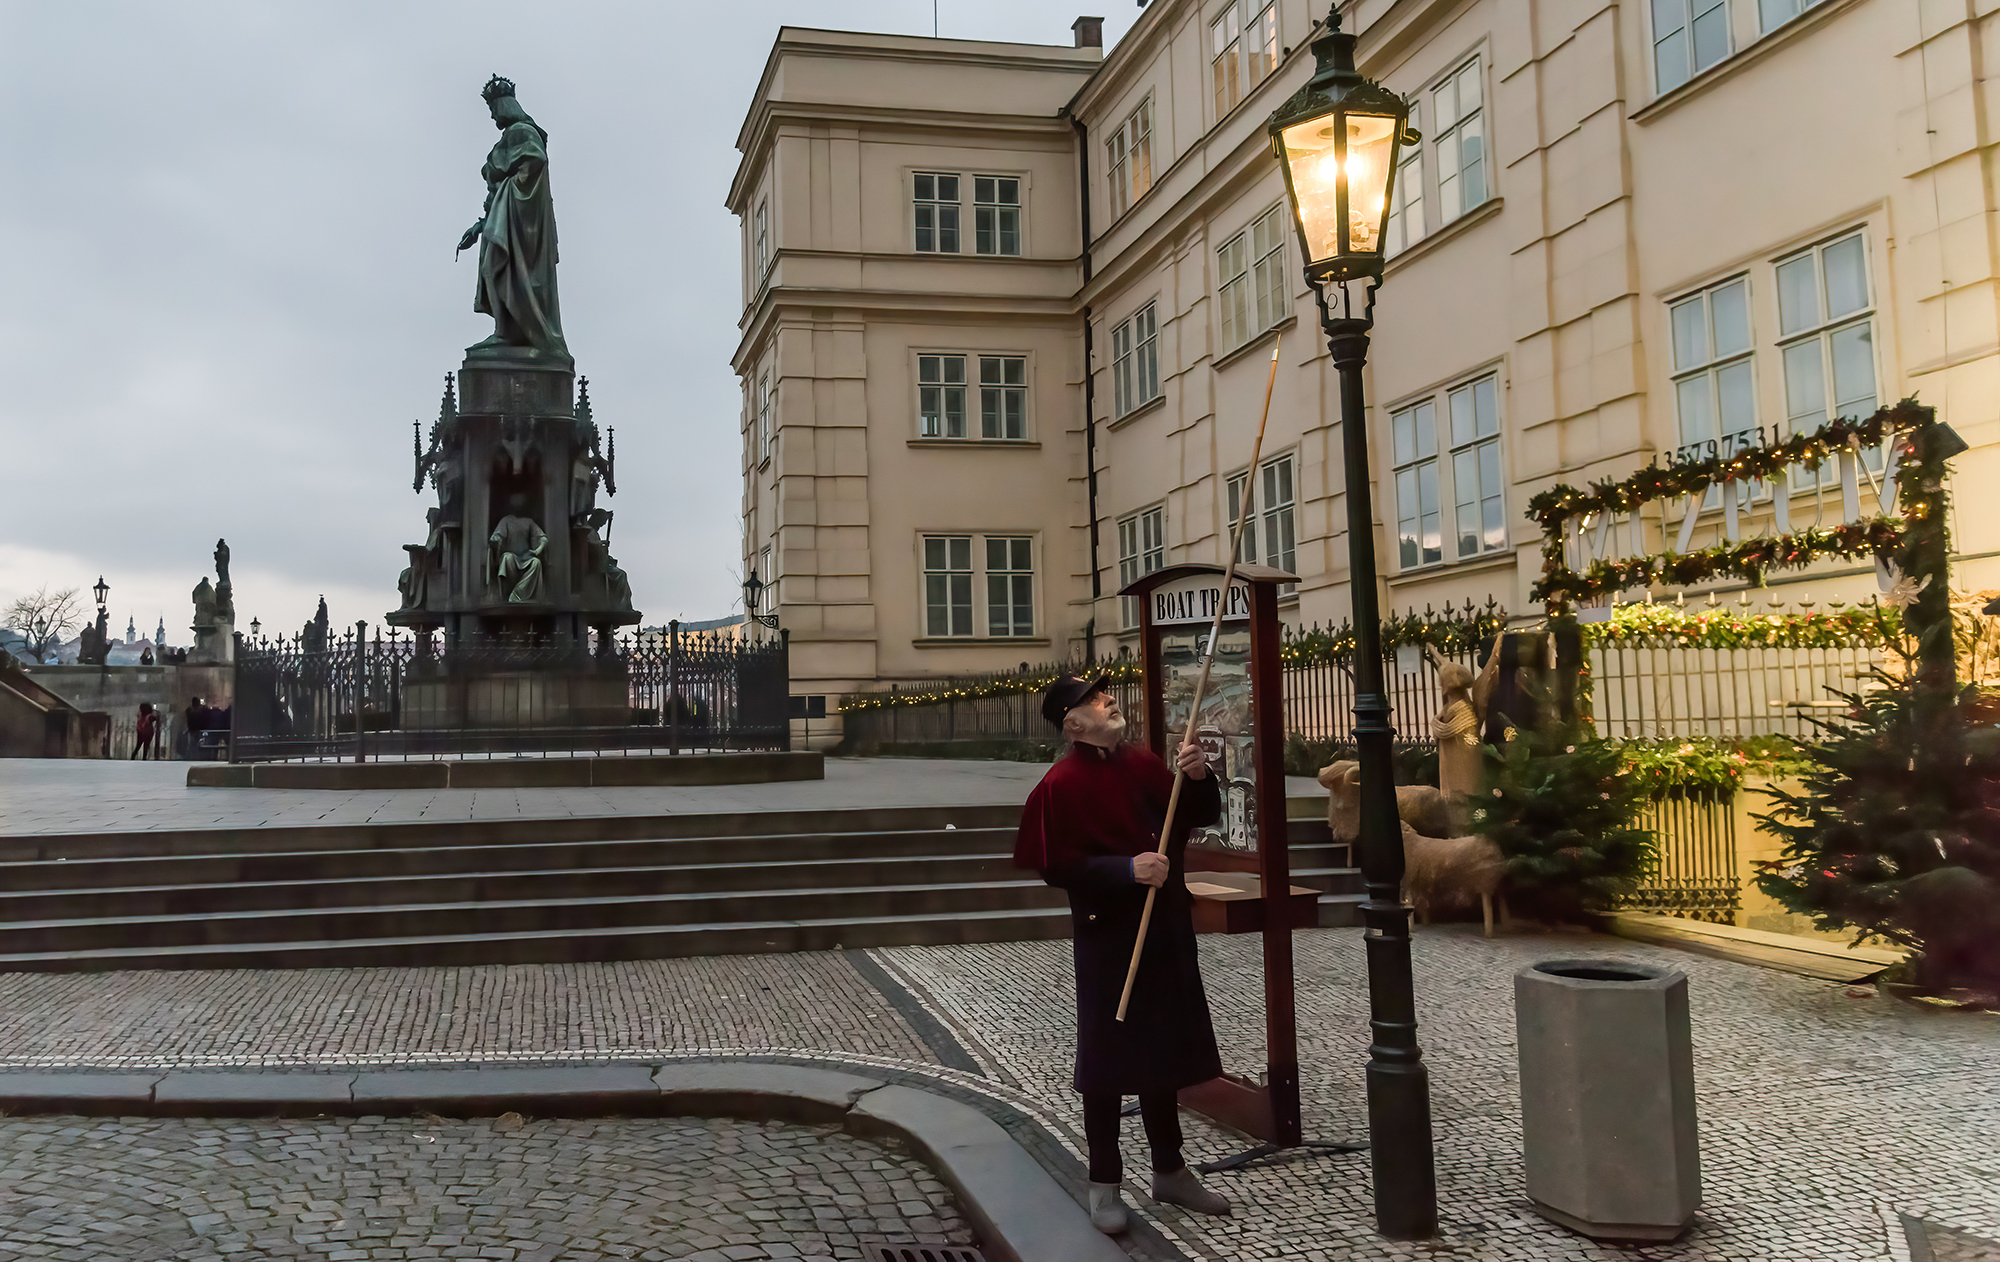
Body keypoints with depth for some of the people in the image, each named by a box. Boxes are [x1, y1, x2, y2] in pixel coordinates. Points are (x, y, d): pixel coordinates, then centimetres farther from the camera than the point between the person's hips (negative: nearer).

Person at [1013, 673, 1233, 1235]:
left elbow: (1201, 817, 11)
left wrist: (1198, 778, -9)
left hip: (1166, 927, 6)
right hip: (1107, 934, -6)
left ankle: (1169, 1169, 31)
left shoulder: (1144, 763, 5)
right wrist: (1127, 869, -24)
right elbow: (1057, 867, -17)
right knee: (1109, 1054, 2)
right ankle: (1104, 1183, 17)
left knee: (1165, 1048, 16)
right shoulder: (1061, 784, -13)